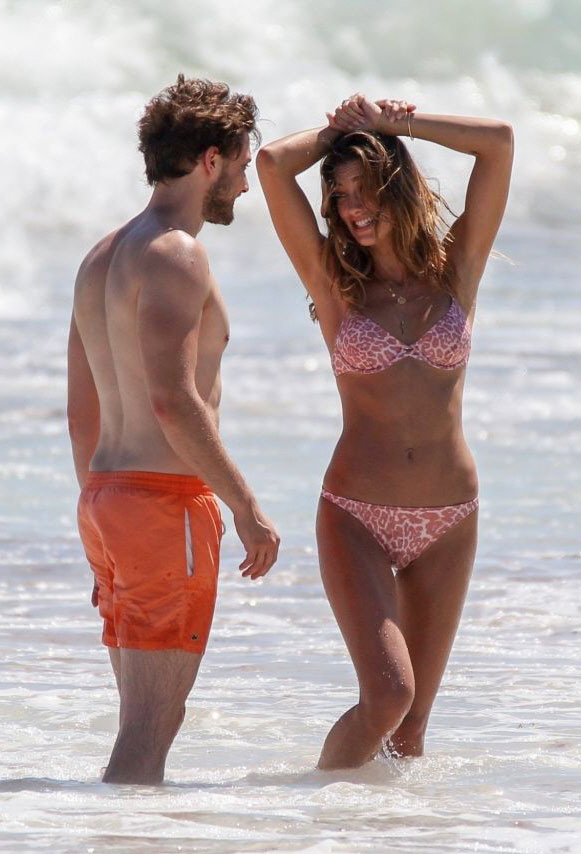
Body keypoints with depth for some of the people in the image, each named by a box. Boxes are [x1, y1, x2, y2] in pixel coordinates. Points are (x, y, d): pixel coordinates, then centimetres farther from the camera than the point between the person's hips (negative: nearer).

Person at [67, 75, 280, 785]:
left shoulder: (100, 259, 16)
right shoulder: (174, 253, -12)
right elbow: (173, 400, -22)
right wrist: (245, 506, -18)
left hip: (105, 499, 9)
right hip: (168, 498, -9)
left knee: (145, 718, 13)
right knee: (151, 724, -9)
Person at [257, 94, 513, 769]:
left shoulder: (457, 271, 6)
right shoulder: (335, 281, 2)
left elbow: (499, 142, -2)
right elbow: (272, 164, -8)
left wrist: (390, 123, 3)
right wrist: (337, 130, 8)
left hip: (448, 519, 2)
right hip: (357, 516, -2)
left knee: (412, 718, 5)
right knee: (388, 694, -16)